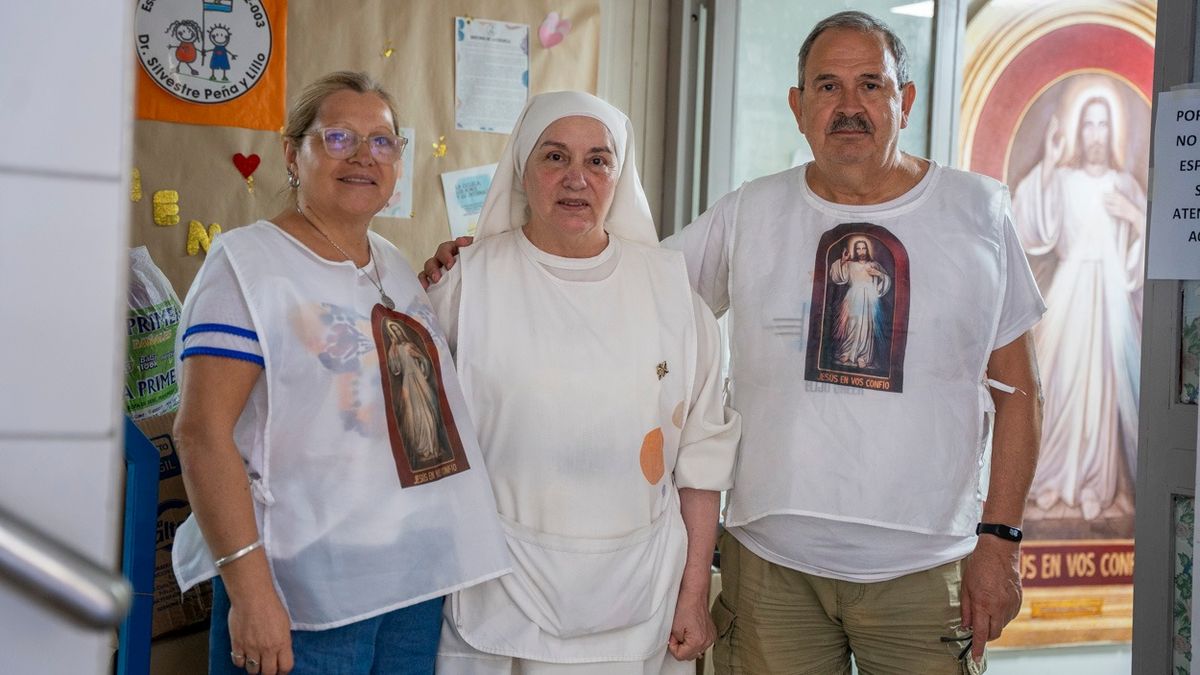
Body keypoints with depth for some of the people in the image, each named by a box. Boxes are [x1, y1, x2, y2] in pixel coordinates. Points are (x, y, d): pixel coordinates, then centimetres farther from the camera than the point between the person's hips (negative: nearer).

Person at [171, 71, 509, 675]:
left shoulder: (395, 265, 12)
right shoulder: (247, 260, -9)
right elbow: (203, 432, -16)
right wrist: (249, 588, -22)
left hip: (419, 576, 7)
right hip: (304, 589, -7)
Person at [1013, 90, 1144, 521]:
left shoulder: (1125, 183, 10)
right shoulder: (1062, 179, 6)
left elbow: (1148, 241, 7)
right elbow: (1032, 225, -12)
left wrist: (1134, 216, -11)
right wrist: (1046, 166, -17)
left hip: (1110, 293, 1)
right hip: (1068, 291, -1)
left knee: (1102, 385, -2)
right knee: (1060, 380, -2)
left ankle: (1093, 482, 5)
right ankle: (1054, 475, 11)